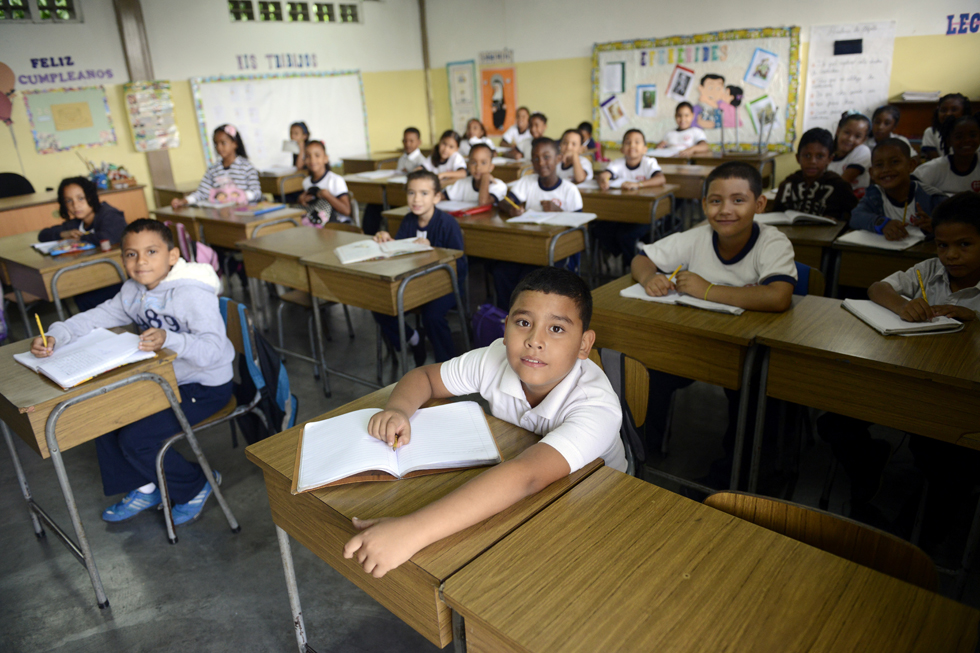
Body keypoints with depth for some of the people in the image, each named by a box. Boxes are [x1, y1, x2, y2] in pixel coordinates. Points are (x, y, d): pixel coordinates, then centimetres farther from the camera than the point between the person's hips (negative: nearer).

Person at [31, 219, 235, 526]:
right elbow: (97, 317, 2)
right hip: (162, 379, 9)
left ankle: (197, 486, 10)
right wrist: (56, 336, -15)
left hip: (206, 386, -9)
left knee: (135, 438, -15)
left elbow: (213, 349, -34)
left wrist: (169, 340, -49)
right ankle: (144, 488, 21)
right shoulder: (133, 291, 3)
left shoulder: (194, 294, -25)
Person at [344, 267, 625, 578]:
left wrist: (412, 531, -59)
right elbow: (423, 377, -2)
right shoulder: (496, 360, -18)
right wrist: (397, 410, -26)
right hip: (507, 495, 4)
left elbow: (526, 476, -50)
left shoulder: (598, 407, -35)